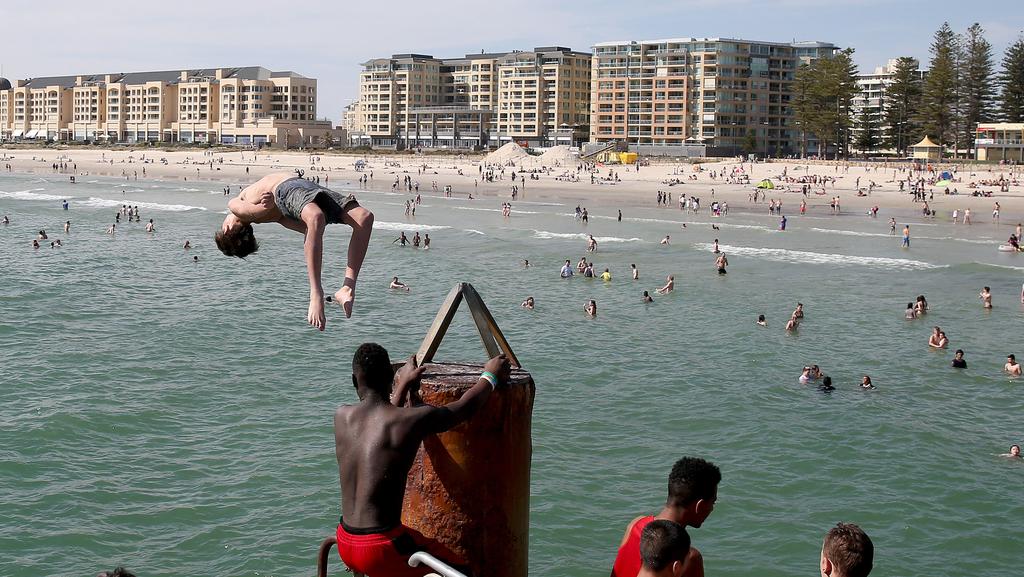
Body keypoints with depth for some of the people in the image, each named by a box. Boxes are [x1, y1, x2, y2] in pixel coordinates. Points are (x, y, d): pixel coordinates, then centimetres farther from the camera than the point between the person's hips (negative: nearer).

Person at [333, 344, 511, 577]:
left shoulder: (341, 416, 1)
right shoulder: (412, 419, -13)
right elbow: (465, 407, 4)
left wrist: (403, 385, 37)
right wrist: (491, 377, 24)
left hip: (345, 543, 7)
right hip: (381, 549, -6)